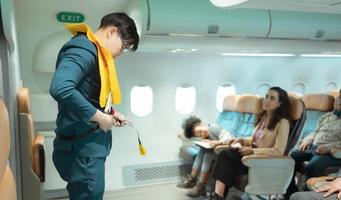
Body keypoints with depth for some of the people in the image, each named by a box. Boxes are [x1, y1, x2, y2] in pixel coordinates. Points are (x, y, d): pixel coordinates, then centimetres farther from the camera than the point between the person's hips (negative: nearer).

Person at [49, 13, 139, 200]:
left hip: (89, 145, 10)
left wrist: (109, 114, 7)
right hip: (82, 148, -10)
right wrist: (100, 117, -25)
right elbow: (60, 89, -35)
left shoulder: (94, 51, 13)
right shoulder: (84, 50, -18)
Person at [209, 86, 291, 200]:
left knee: (226, 157, -24)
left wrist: (252, 151, -19)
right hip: (253, 153, 7)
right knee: (224, 154, -22)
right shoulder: (263, 117, 14)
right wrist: (243, 141, 3)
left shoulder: (283, 123, -12)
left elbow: (278, 151, -19)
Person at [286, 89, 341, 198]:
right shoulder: (326, 116, 22)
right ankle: (290, 194, -6)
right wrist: (307, 140, 6)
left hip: (331, 152, -6)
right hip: (313, 147, 6)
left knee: (312, 167, -36)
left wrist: (328, 147, -23)